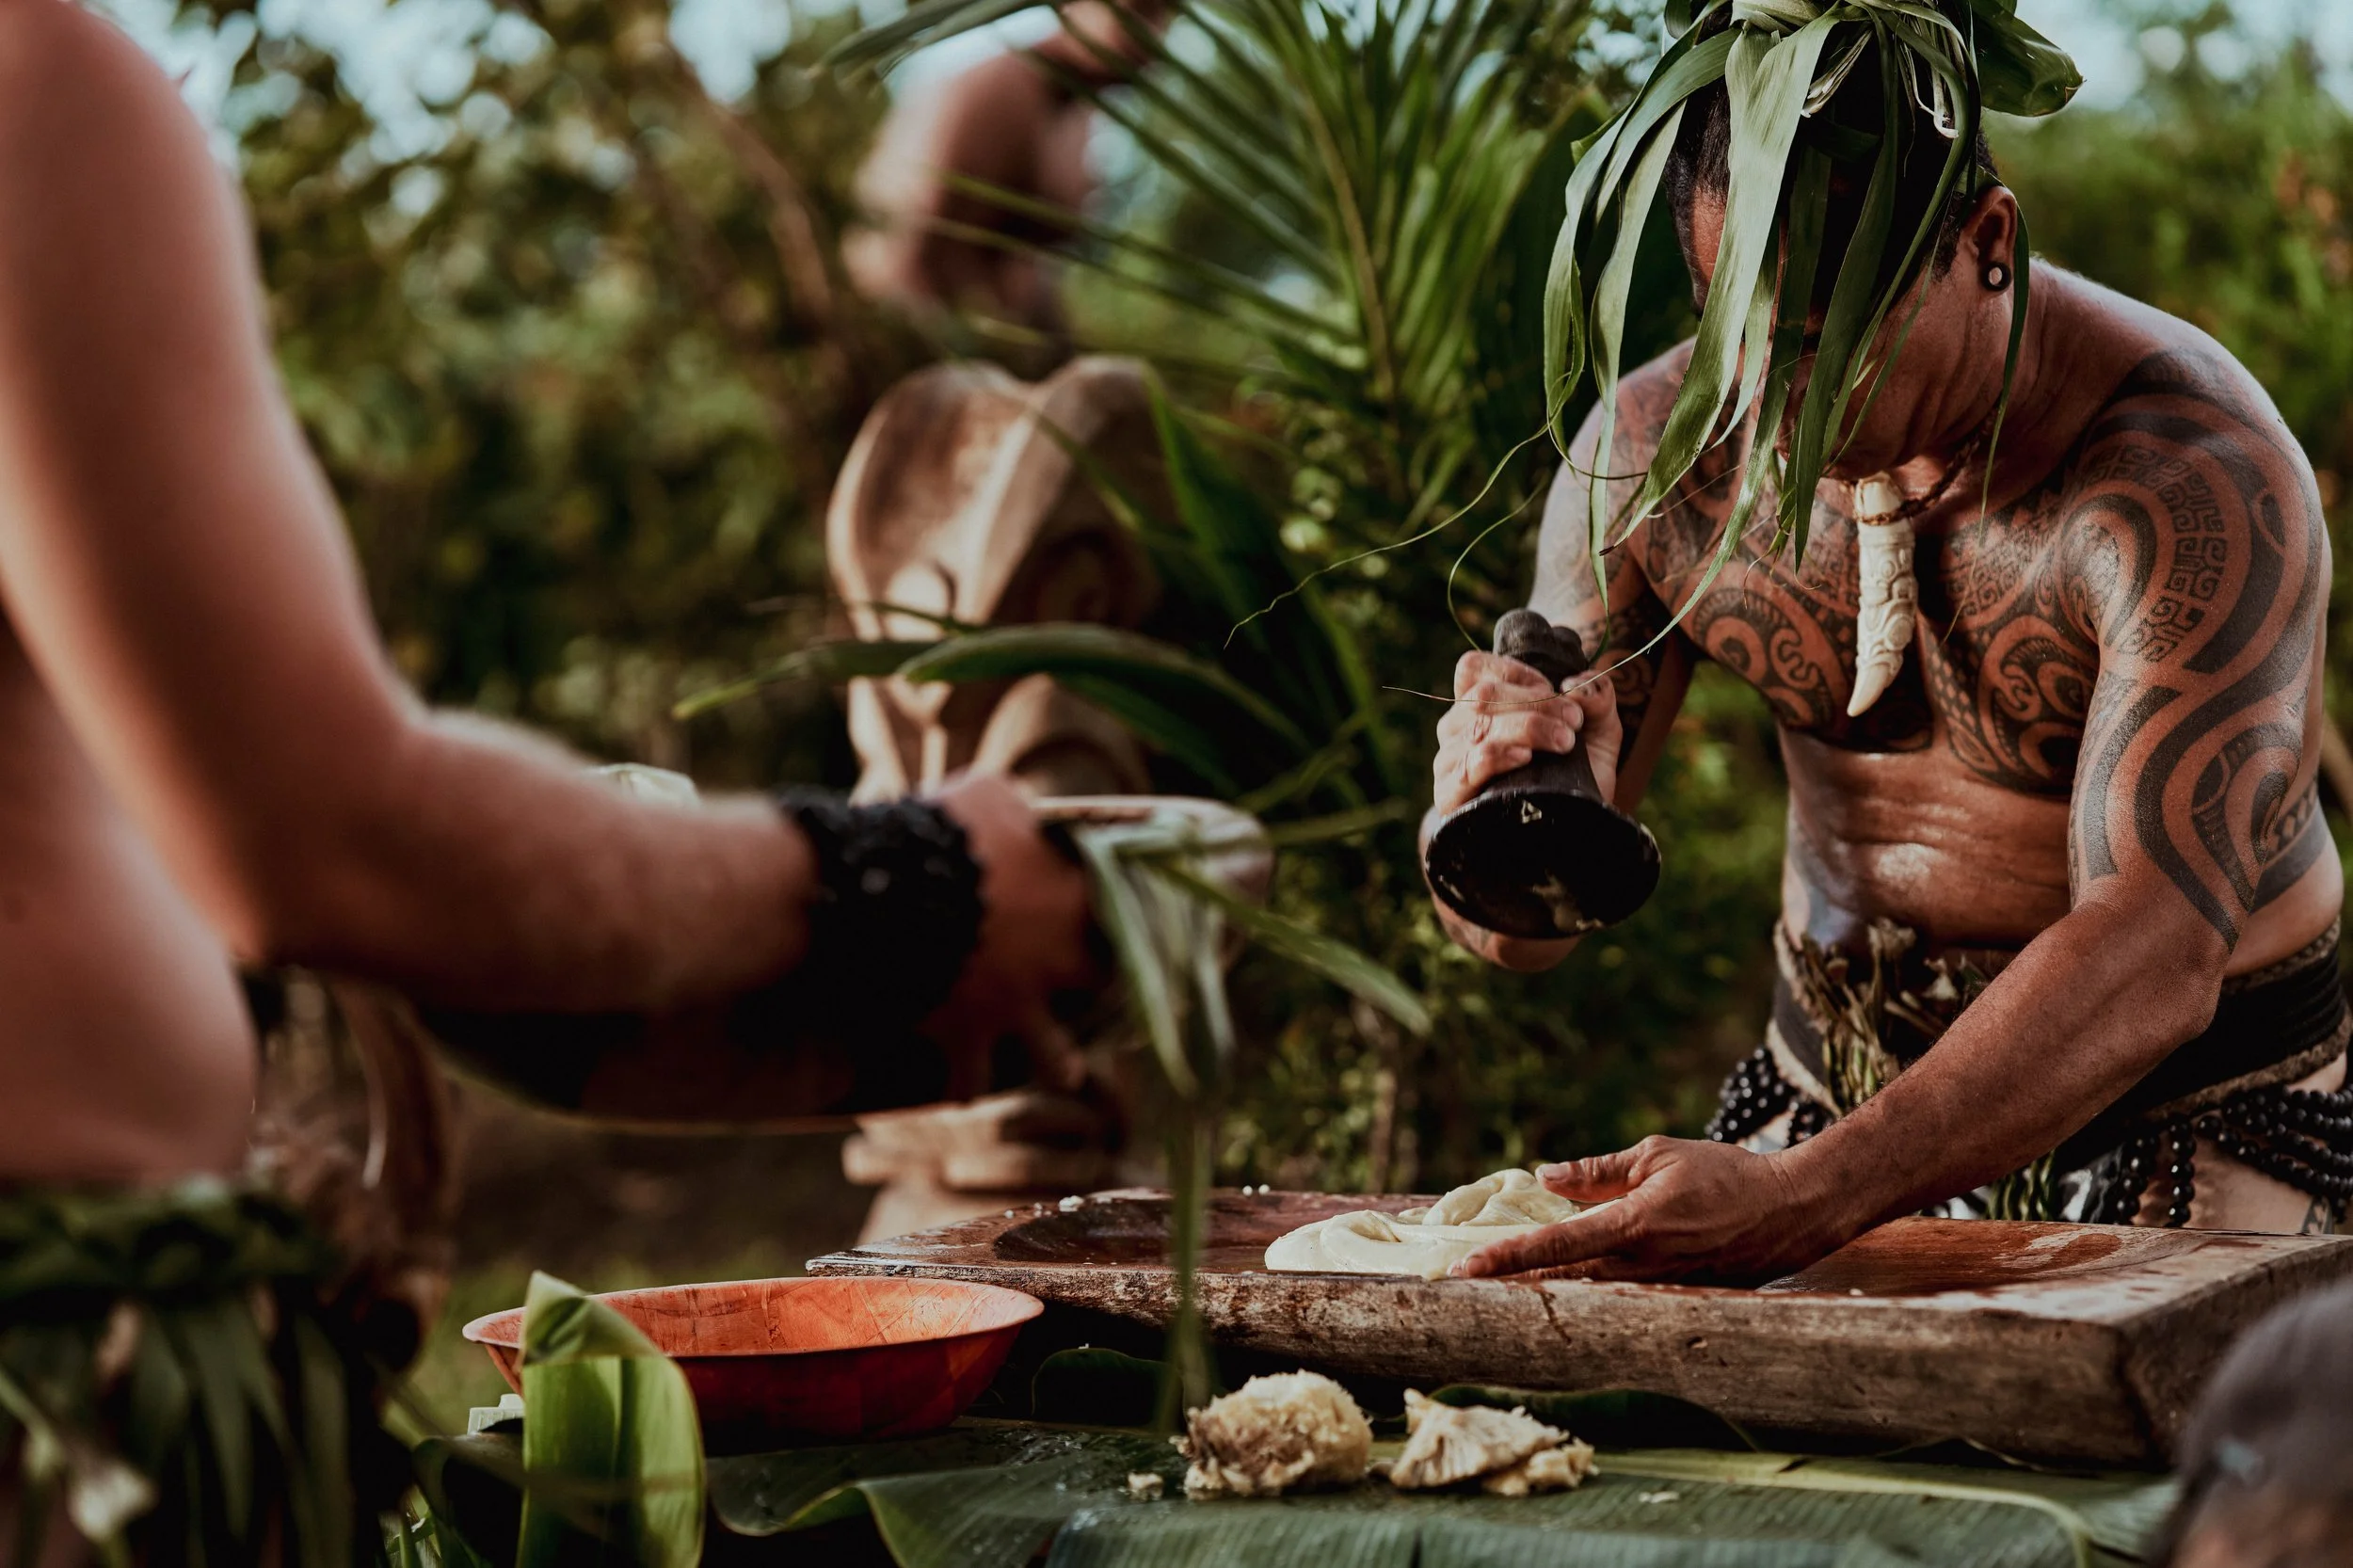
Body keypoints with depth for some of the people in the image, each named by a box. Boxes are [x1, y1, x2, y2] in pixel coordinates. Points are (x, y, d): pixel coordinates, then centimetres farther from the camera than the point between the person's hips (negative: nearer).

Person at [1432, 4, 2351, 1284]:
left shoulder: (2195, 480, -25)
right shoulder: (1651, 453, -10)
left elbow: (2155, 954, -36)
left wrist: (1802, 1202, -49)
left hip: (2193, 1111, -3)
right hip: (1828, 1097, 3)